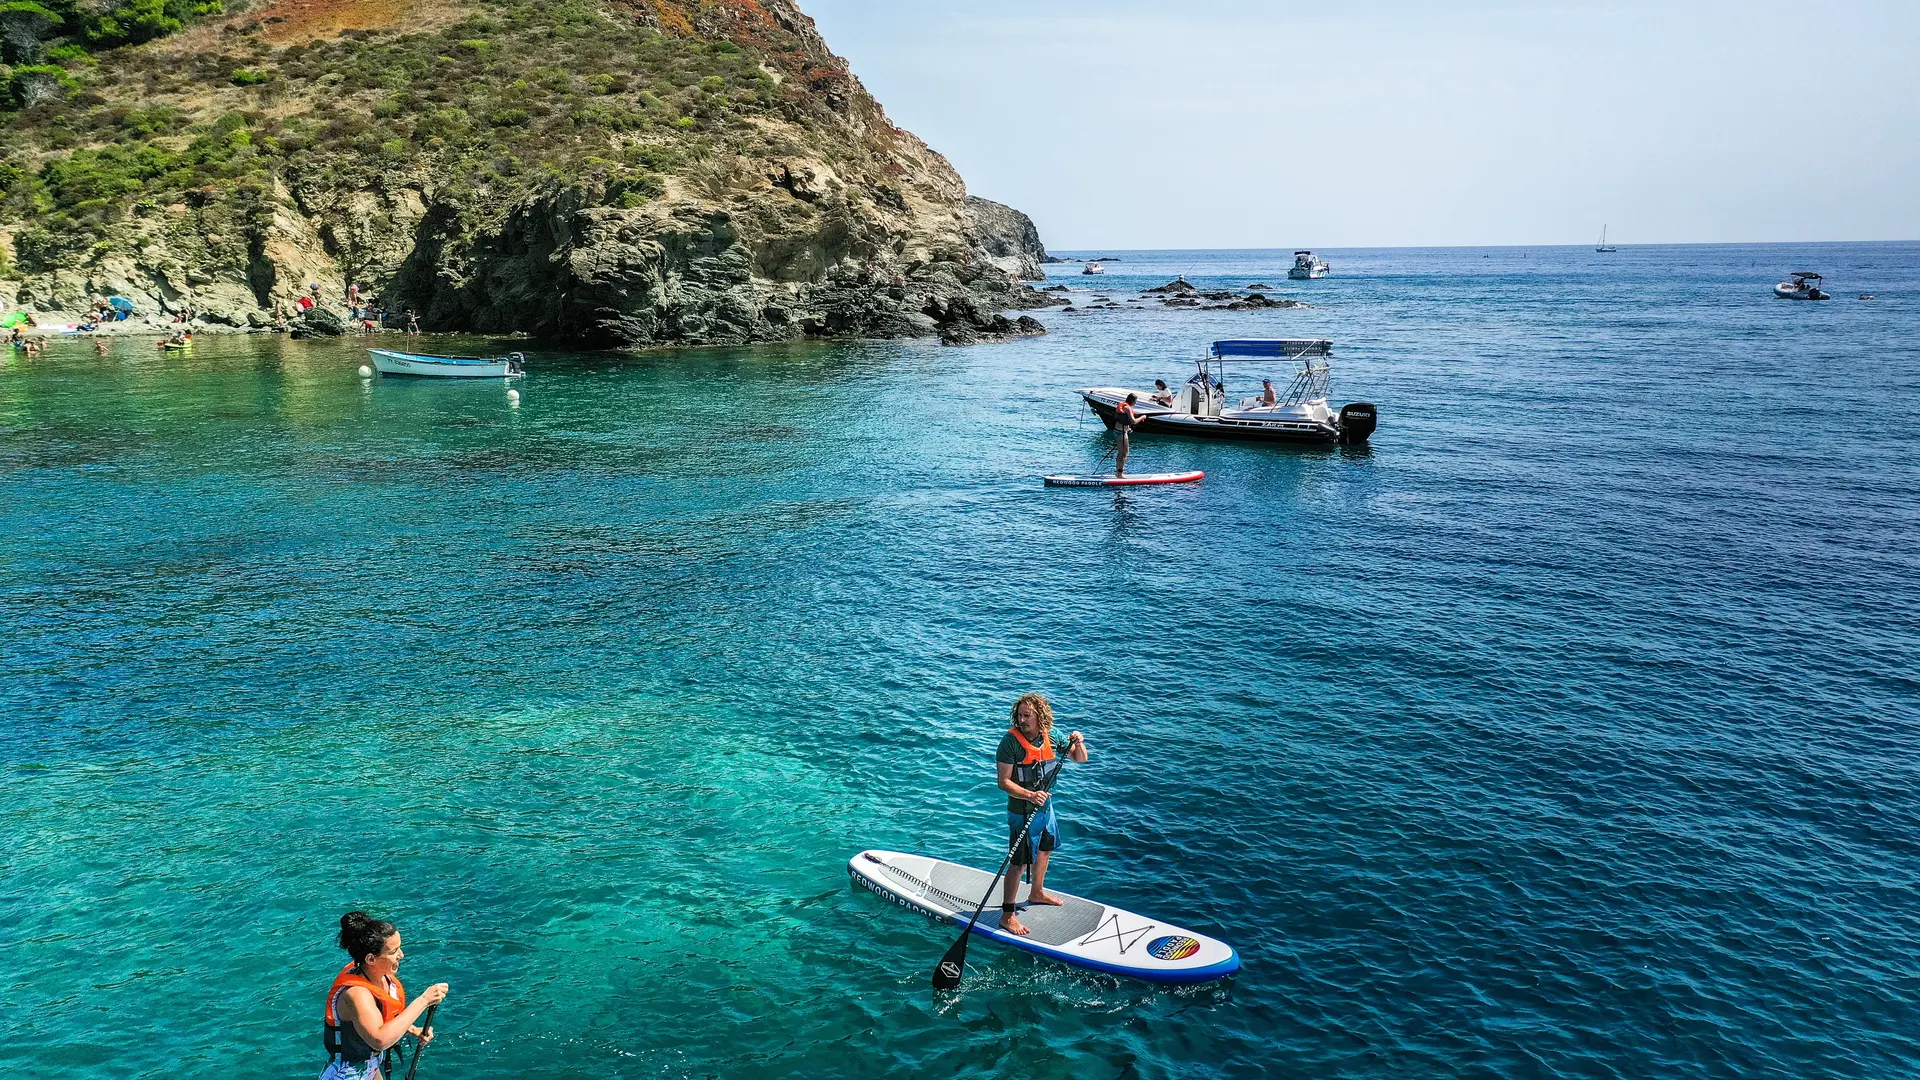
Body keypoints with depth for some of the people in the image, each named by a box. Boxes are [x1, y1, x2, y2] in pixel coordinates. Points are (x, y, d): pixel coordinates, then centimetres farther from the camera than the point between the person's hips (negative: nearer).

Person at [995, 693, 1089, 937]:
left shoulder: (1050, 737, -5)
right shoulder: (1011, 741, -22)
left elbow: (1081, 759, 4)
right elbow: (1004, 782, -22)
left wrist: (1078, 744, -18)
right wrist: (1030, 795, -34)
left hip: (1045, 807, 7)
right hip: (1022, 812, -7)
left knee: (1045, 849, 25)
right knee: (1019, 862, -3)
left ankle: (1037, 893, 49)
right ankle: (1007, 916, 8)